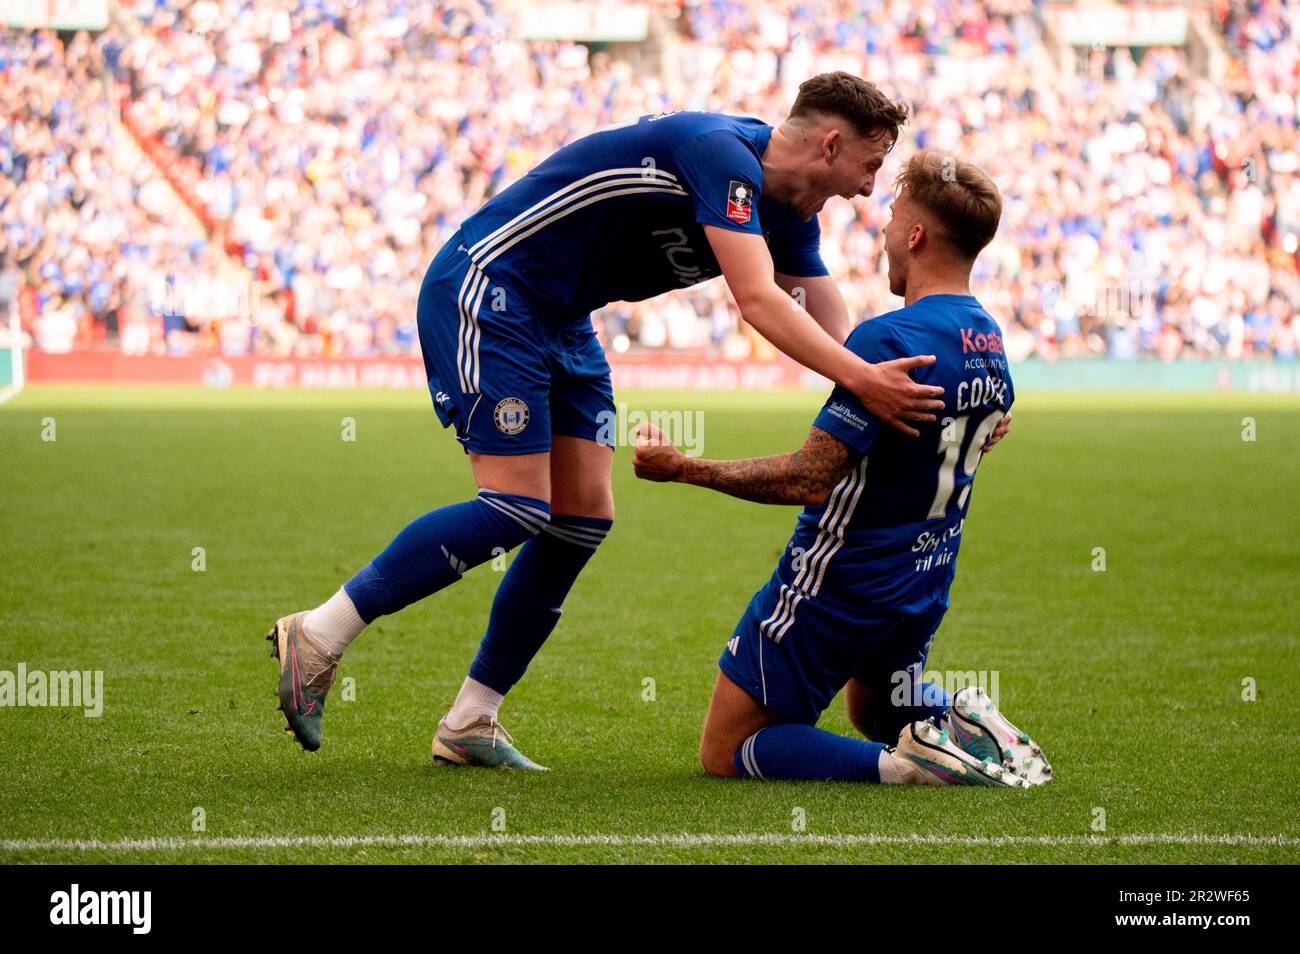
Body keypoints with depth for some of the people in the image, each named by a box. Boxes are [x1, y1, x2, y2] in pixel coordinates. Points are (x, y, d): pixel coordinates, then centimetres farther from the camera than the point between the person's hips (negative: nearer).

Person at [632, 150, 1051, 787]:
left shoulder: (889, 339, -25)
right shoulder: (991, 343, 1)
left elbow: (810, 478, -26)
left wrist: (682, 467, -18)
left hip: (838, 584, -8)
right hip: (925, 585, 8)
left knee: (725, 752, 2)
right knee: (873, 711, 35)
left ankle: (902, 764, -18)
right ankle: (958, 721, 2)